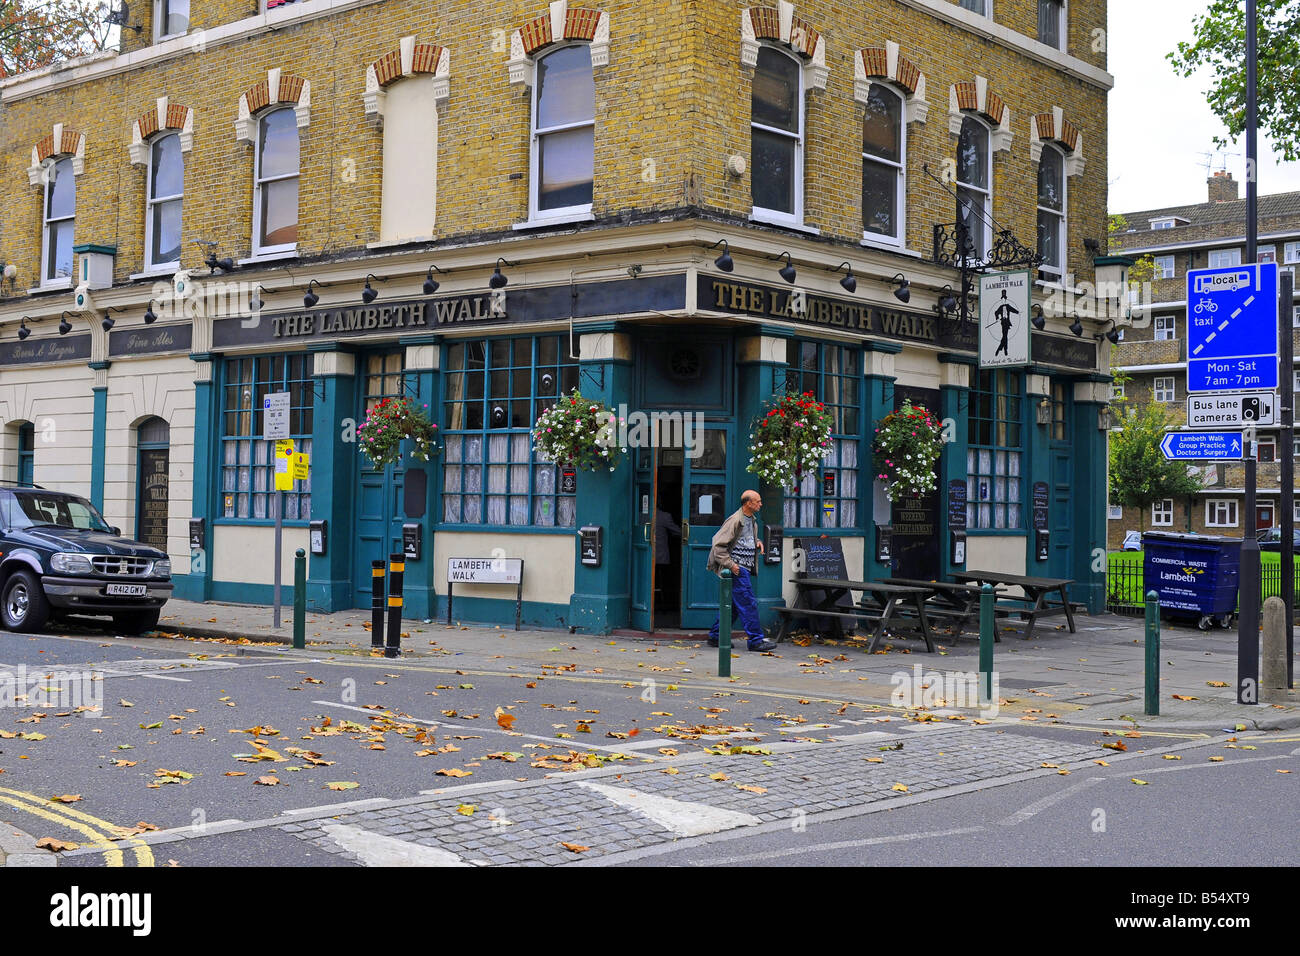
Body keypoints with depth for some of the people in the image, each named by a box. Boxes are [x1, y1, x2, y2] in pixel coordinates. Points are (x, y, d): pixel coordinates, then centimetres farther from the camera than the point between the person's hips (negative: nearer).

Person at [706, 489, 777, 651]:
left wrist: (758, 542, 11)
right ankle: (756, 640, -5)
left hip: (746, 569, 10)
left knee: (732, 604, 13)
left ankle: (715, 637, 21)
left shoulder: (752, 521, 14)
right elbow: (718, 545, -16)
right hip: (737, 570, -10)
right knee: (748, 604, -8)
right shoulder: (735, 521, -15)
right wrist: (730, 565, -20)